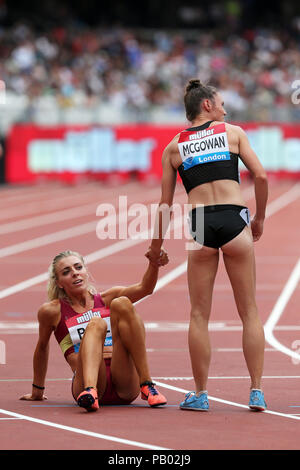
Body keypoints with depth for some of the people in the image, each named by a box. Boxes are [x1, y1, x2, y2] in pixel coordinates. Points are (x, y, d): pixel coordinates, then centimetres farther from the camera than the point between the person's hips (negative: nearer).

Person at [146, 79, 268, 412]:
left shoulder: (173, 147, 13)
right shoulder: (233, 132, 10)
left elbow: (165, 204, 13)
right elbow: (260, 176, 2)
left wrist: (156, 247, 23)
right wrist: (259, 219, 15)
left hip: (199, 225, 1)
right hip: (234, 219, -1)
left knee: (199, 314, 8)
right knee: (249, 312, 6)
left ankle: (200, 394, 8)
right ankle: (256, 392, 3)